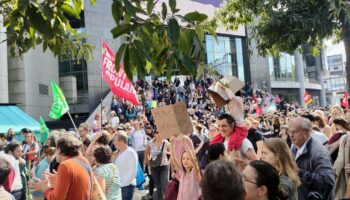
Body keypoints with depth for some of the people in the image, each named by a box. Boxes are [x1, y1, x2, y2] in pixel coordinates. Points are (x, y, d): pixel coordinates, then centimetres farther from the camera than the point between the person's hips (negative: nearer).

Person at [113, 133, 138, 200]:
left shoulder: (130, 152, -12)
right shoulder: (118, 153, 10)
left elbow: (133, 172, -16)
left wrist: (122, 184, -16)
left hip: (127, 186, -7)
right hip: (118, 185, 7)